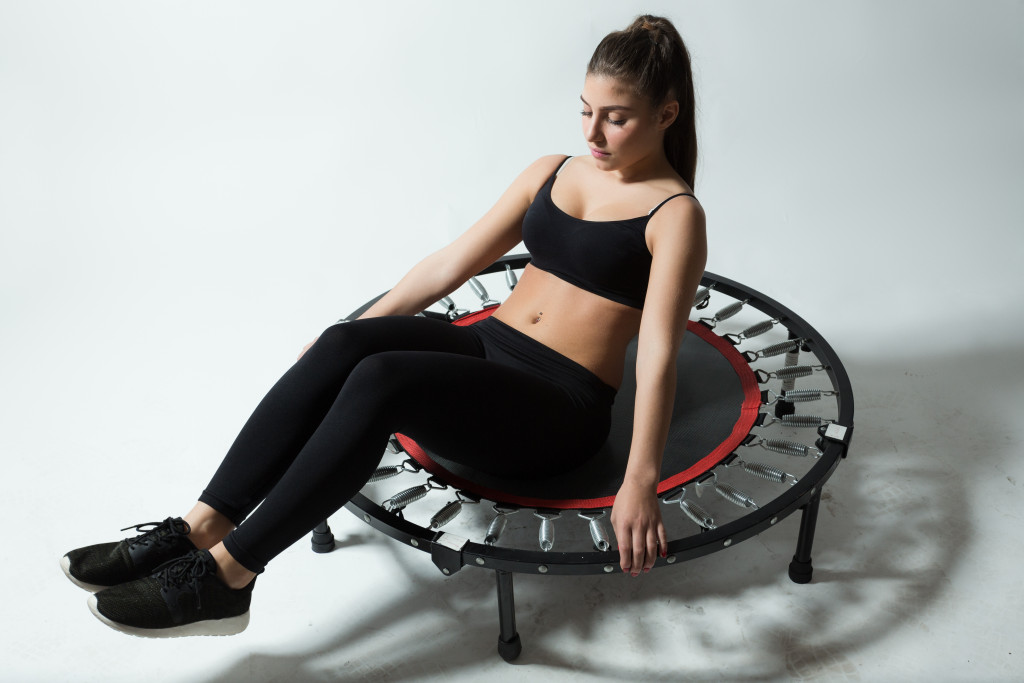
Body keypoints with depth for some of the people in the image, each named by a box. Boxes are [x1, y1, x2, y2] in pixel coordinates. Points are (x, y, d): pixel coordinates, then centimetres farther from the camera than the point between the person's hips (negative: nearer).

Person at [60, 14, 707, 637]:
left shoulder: (675, 214, -3)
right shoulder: (551, 173, 15)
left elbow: (658, 352, -16)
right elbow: (451, 263, 15)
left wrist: (641, 481, -27)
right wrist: (357, 331, 12)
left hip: (559, 409, -5)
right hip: (486, 348, 6)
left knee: (381, 380, -32)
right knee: (343, 345, -25)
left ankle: (226, 576, -25)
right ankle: (197, 531, -23)